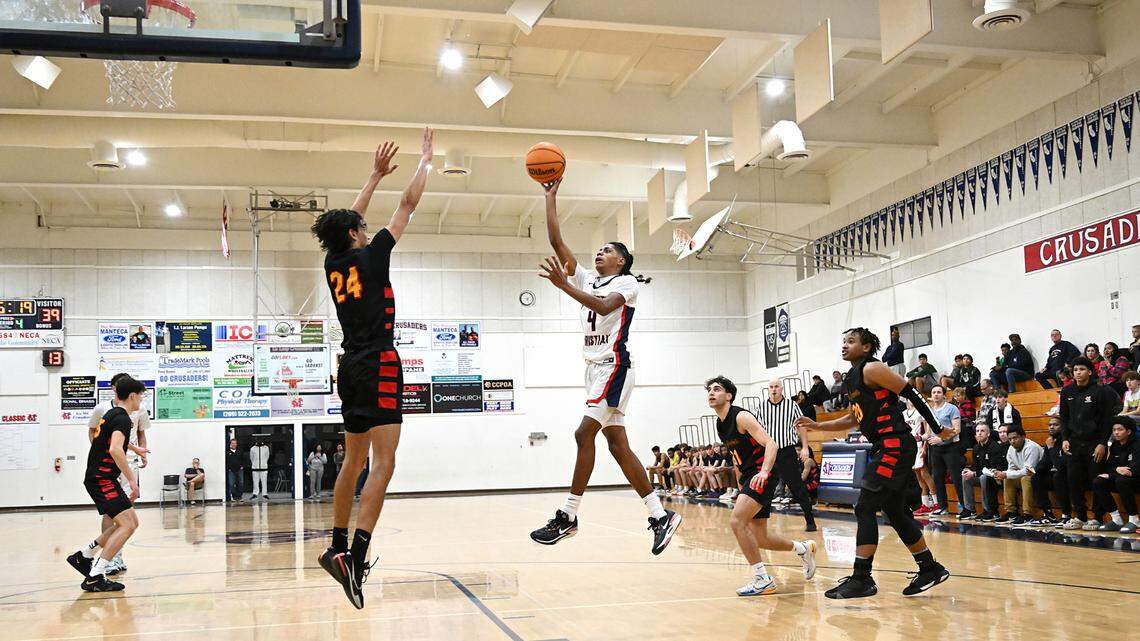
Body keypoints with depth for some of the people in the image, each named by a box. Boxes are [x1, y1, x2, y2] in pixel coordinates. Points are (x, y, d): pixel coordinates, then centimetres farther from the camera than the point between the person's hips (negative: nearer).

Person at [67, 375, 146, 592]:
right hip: (102, 479, -10)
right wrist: (132, 479, -27)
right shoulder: (122, 418, -15)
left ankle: (83, 556, 20)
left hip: (99, 477, 10)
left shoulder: (111, 414, 16)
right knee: (127, 524, -15)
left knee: (130, 522, 13)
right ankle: (94, 578, -16)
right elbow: (115, 449, -29)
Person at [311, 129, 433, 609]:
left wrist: (376, 175, 34)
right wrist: (426, 159, 15)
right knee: (383, 461, -13)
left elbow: (348, 220, 28)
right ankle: (356, 556, -26)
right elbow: (408, 204, 2)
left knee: (354, 461, 17)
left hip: (352, 369, 8)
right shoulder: (370, 256, -5)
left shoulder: (334, 264, 11)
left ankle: (338, 549, 22)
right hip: (378, 367, -8)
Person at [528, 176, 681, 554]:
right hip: (596, 367, 8)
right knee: (617, 443, 3)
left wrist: (564, 286, -30)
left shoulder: (627, 282, -1)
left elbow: (604, 307, -22)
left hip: (614, 366, -8)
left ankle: (568, 516, -13)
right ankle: (660, 515, 6)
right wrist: (551, 197, 10)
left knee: (585, 433, -16)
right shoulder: (588, 280, 18)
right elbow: (556, 242, 13)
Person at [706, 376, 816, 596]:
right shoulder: (720, 424, 12)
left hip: (762, 476, -9)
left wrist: (763, 472, -39)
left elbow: (771, 444, -23)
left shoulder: (741, 417, -14)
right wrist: (741, 484, 26)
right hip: (749, 477, 9)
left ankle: (763, 580, -17)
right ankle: (803, 548, 35)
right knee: (760, 539, 10)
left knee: (736, 520, -24)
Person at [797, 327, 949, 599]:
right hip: (886, 448, 10)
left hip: (895, 446, -10)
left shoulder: (871, 369, -10)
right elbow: (855, 418, 28)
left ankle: (862, 579, -9)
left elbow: (912, 394, -12)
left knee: (865, 508, -11)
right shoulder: (852, 378, 17)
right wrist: (817, 426, 19)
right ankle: (930, 569, 27)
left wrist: (937, 429, -11)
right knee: (895, 512, 15)